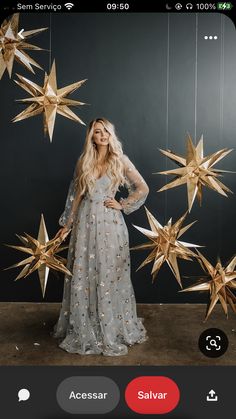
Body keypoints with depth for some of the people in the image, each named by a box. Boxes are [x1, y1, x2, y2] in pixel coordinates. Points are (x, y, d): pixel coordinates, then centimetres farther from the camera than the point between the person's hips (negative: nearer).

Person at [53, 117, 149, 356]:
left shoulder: (120, 160, 0)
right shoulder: (83, 161, 8)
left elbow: (142, 189, 1)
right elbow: (76, 195, 11)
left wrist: (122, 205, -3)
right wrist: (67, 224, 10)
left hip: (110, 222, -3)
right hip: (85, 221, 3)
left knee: (109, 275, 3)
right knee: (83, 274, 6)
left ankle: (112, 329, 18)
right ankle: (83, 328, 22)